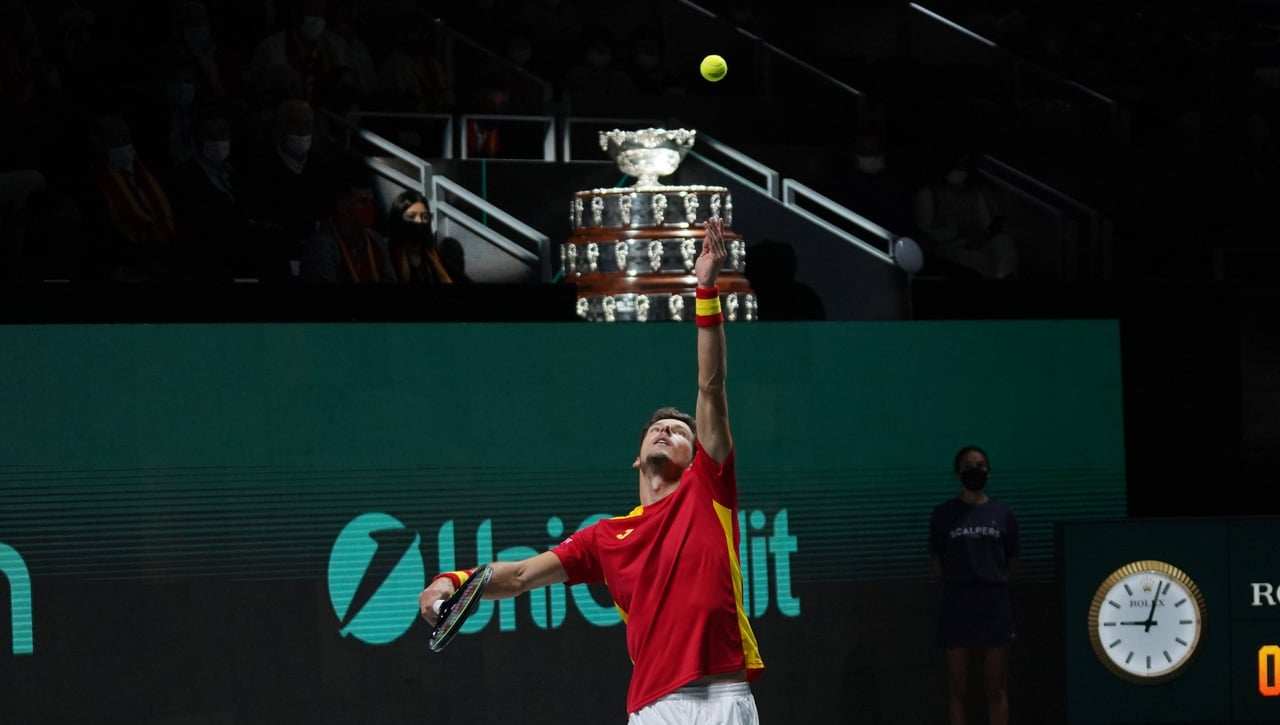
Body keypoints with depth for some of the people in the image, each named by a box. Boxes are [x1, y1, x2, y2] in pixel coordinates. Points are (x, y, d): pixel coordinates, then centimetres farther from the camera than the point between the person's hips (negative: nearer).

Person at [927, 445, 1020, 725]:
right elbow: (936, 560, 9)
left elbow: (1011, 560, 14)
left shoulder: (1002, 513, 7)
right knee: (958, 690, -1)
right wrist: (958, 585, 3)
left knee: (997, 690, 1)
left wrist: (992, 581, 7)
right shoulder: (944, 513, 4)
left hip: (995, 604, 1)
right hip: (957, 606, -1)